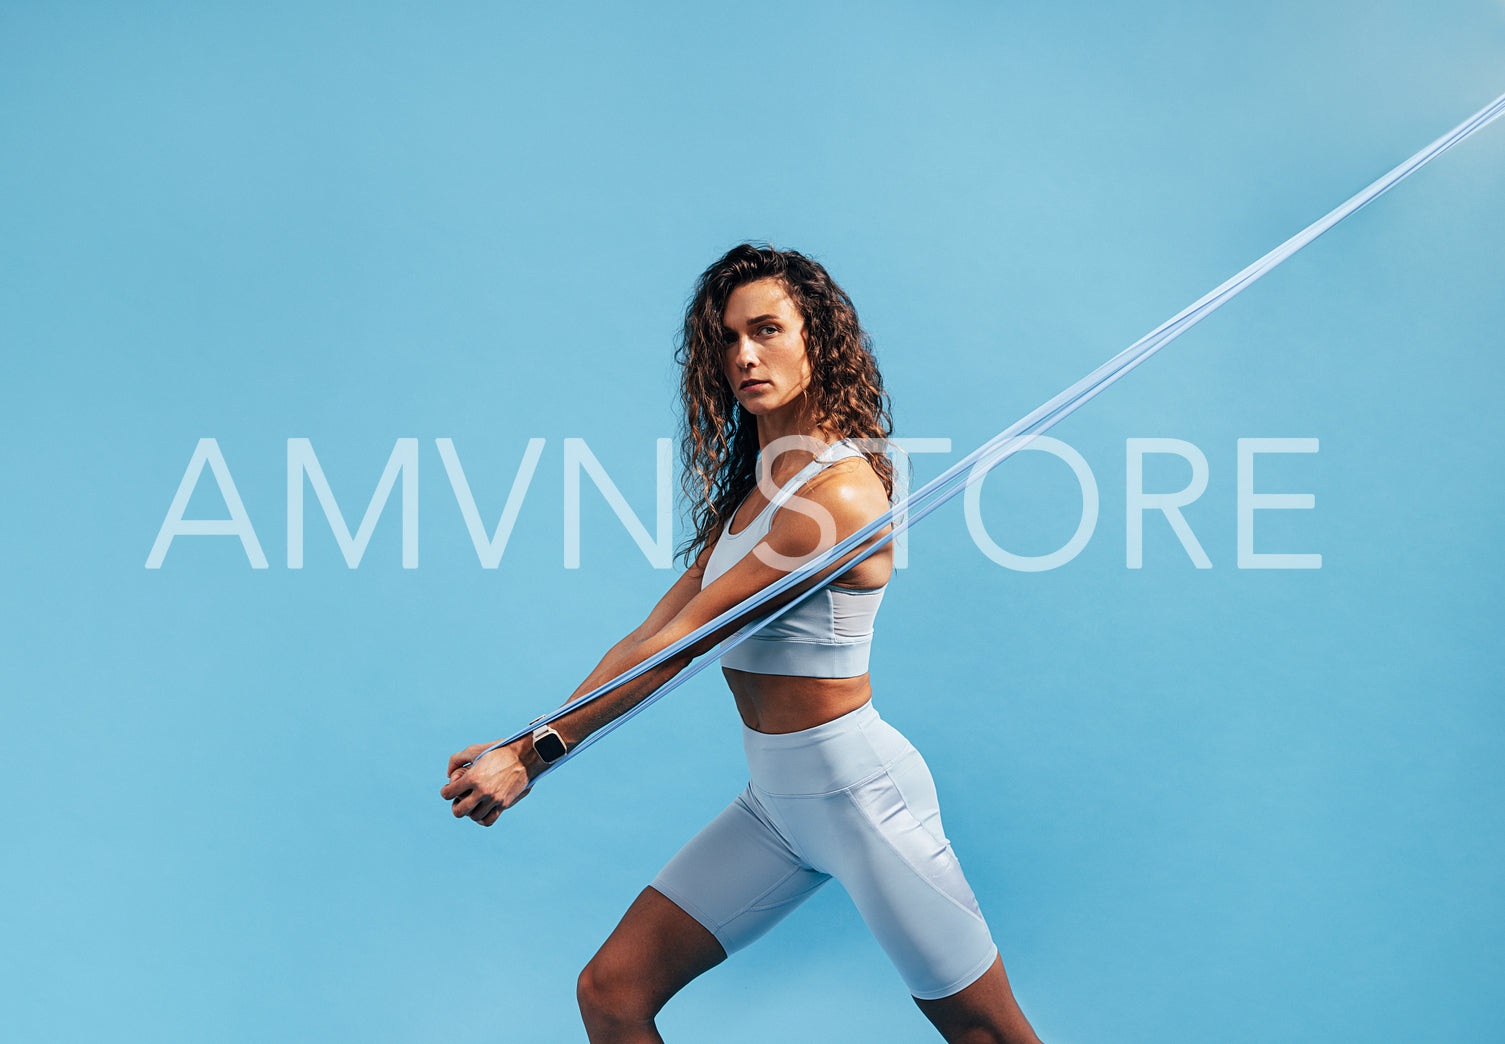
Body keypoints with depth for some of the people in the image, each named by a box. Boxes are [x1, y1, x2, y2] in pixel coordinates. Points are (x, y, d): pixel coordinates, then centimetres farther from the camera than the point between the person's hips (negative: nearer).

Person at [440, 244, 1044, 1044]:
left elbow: (681, 644, -19)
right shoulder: (754, 485, 11)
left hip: (855, 790, -8)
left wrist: (536, 753, -14)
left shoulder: (837, 489, -19)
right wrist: (528, 746, -2)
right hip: (773, 798, 8)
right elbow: (655, 630, 6)